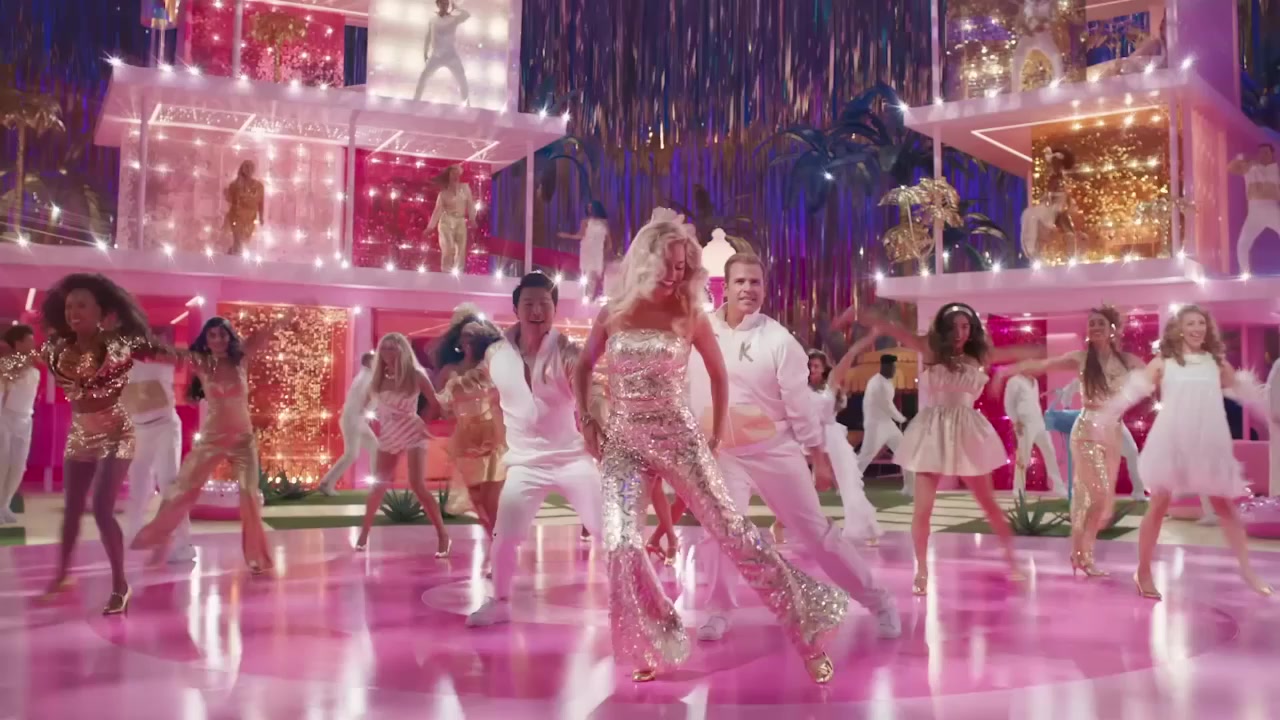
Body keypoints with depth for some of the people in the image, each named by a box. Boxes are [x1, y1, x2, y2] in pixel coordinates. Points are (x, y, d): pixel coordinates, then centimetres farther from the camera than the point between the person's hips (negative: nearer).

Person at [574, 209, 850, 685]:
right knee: (621, 543, -8)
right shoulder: (613, 313, 2)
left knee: (731, 530, -6)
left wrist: (716, 434, 10)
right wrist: (585, 421, 7)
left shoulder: (689, 315, -1)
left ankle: (807, 637, 2)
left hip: (678, 436, -2)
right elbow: (583, 367, 17)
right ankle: (650, 647, 12)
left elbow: (718, 374, 12)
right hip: (623, 443, 2)